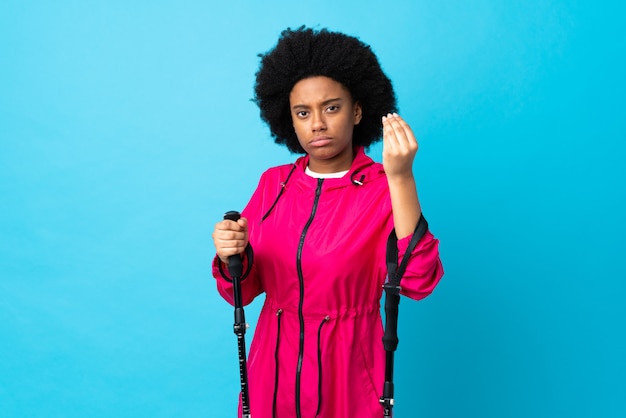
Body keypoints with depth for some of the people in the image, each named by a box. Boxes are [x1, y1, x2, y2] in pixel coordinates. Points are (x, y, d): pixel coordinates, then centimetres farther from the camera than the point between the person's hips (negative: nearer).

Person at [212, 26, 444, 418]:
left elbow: (416, 281, -26)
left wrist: (401, 178, -32)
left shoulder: (385, 188, -12)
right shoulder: (273, 183, 0)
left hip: (348, 372, -3)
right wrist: (229, 257, -20)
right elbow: (243, 290, 2)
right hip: (274, 369, 4)